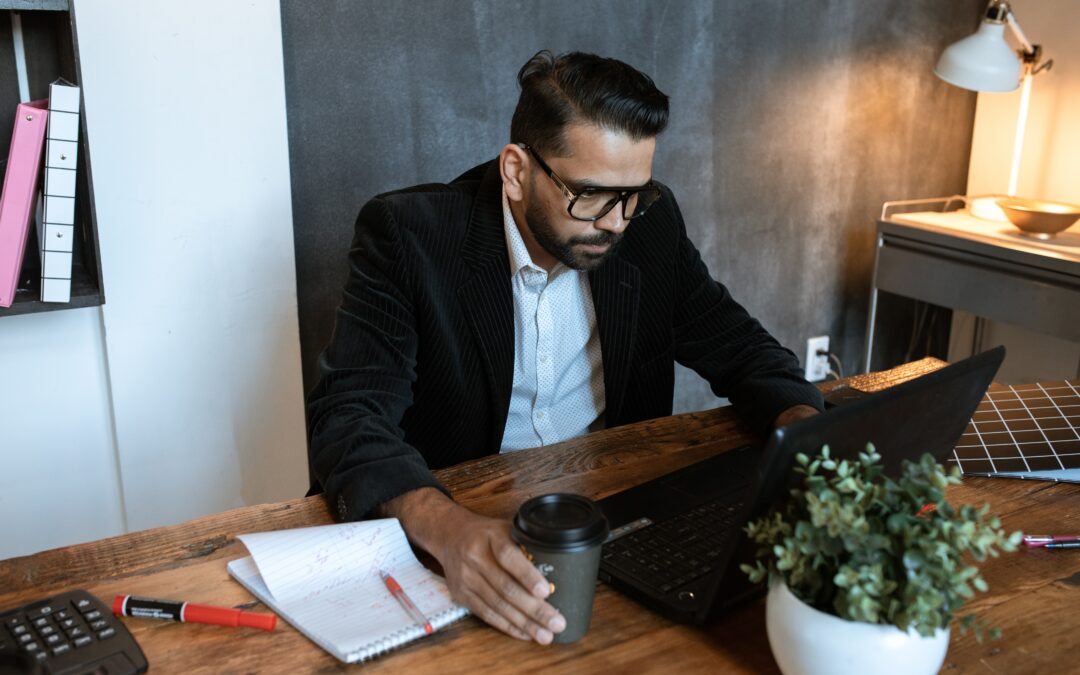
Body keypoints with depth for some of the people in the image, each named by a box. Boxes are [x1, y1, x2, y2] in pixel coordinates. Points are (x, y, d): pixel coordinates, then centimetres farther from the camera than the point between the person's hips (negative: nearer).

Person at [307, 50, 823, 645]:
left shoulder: (651, 224, -6)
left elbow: (740, 349, 4)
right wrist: (447, 527, -45)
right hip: (463, 513, -3)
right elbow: (350, 412, -26)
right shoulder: (408, 234, -18)